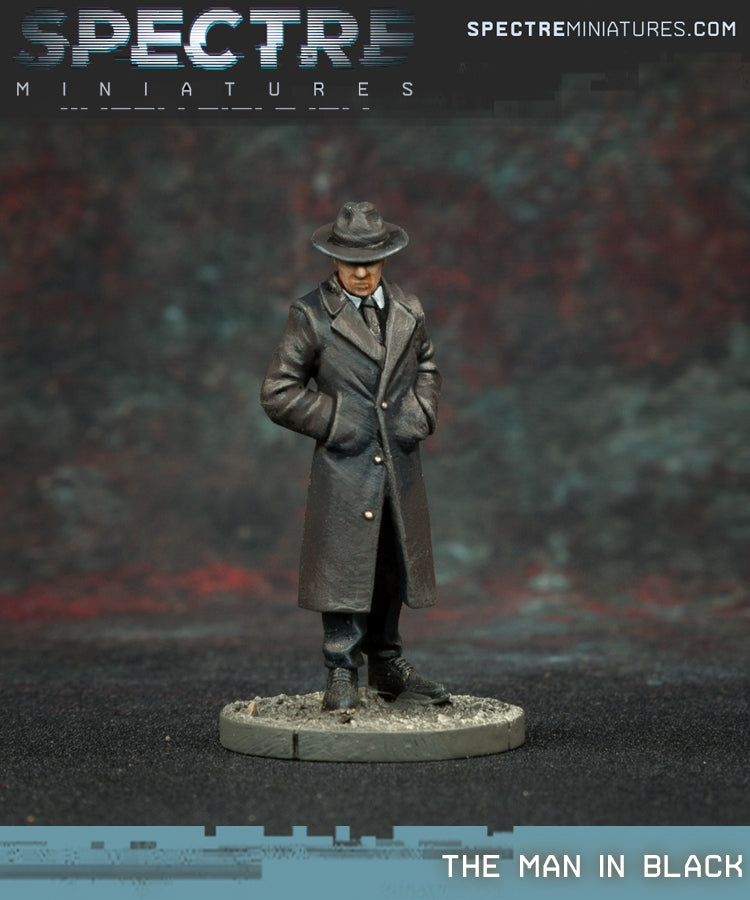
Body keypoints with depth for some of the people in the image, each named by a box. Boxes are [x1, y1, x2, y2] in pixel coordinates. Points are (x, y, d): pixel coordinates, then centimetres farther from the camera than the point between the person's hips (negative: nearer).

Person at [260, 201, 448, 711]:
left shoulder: (408, 310, 8)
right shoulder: (312, 315, -6)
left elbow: (426, 368, 24)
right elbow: (279, 392, -4)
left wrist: (420, 416, 7)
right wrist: (334, 420, -10)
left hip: (399, 463, 5)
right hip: (345, 464, -5)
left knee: (394, 566, 12)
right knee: (343, 565, -3)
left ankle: (387, 667, 26)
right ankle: (342, 674, 8)